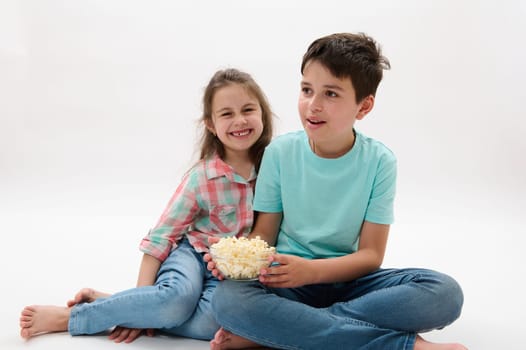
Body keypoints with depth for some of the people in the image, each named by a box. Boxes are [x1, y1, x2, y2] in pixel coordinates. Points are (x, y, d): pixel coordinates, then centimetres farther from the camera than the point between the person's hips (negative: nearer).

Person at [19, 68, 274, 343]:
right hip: (193, 253, -2)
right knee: (176, 299, -37)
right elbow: (163, 235, -10)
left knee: (212, 321, -32)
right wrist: (144, 296, -16)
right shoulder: (202, 176, -13)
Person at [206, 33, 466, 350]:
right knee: (228, 300, -33)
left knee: (444, 292, -27)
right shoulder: (280, 152, -5)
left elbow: (370, 254, -8)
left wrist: (311, 270, -25)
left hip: (348, 278, 1)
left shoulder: (379, 161, -7)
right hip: (290, 279, 0)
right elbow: (265, 234, 1)